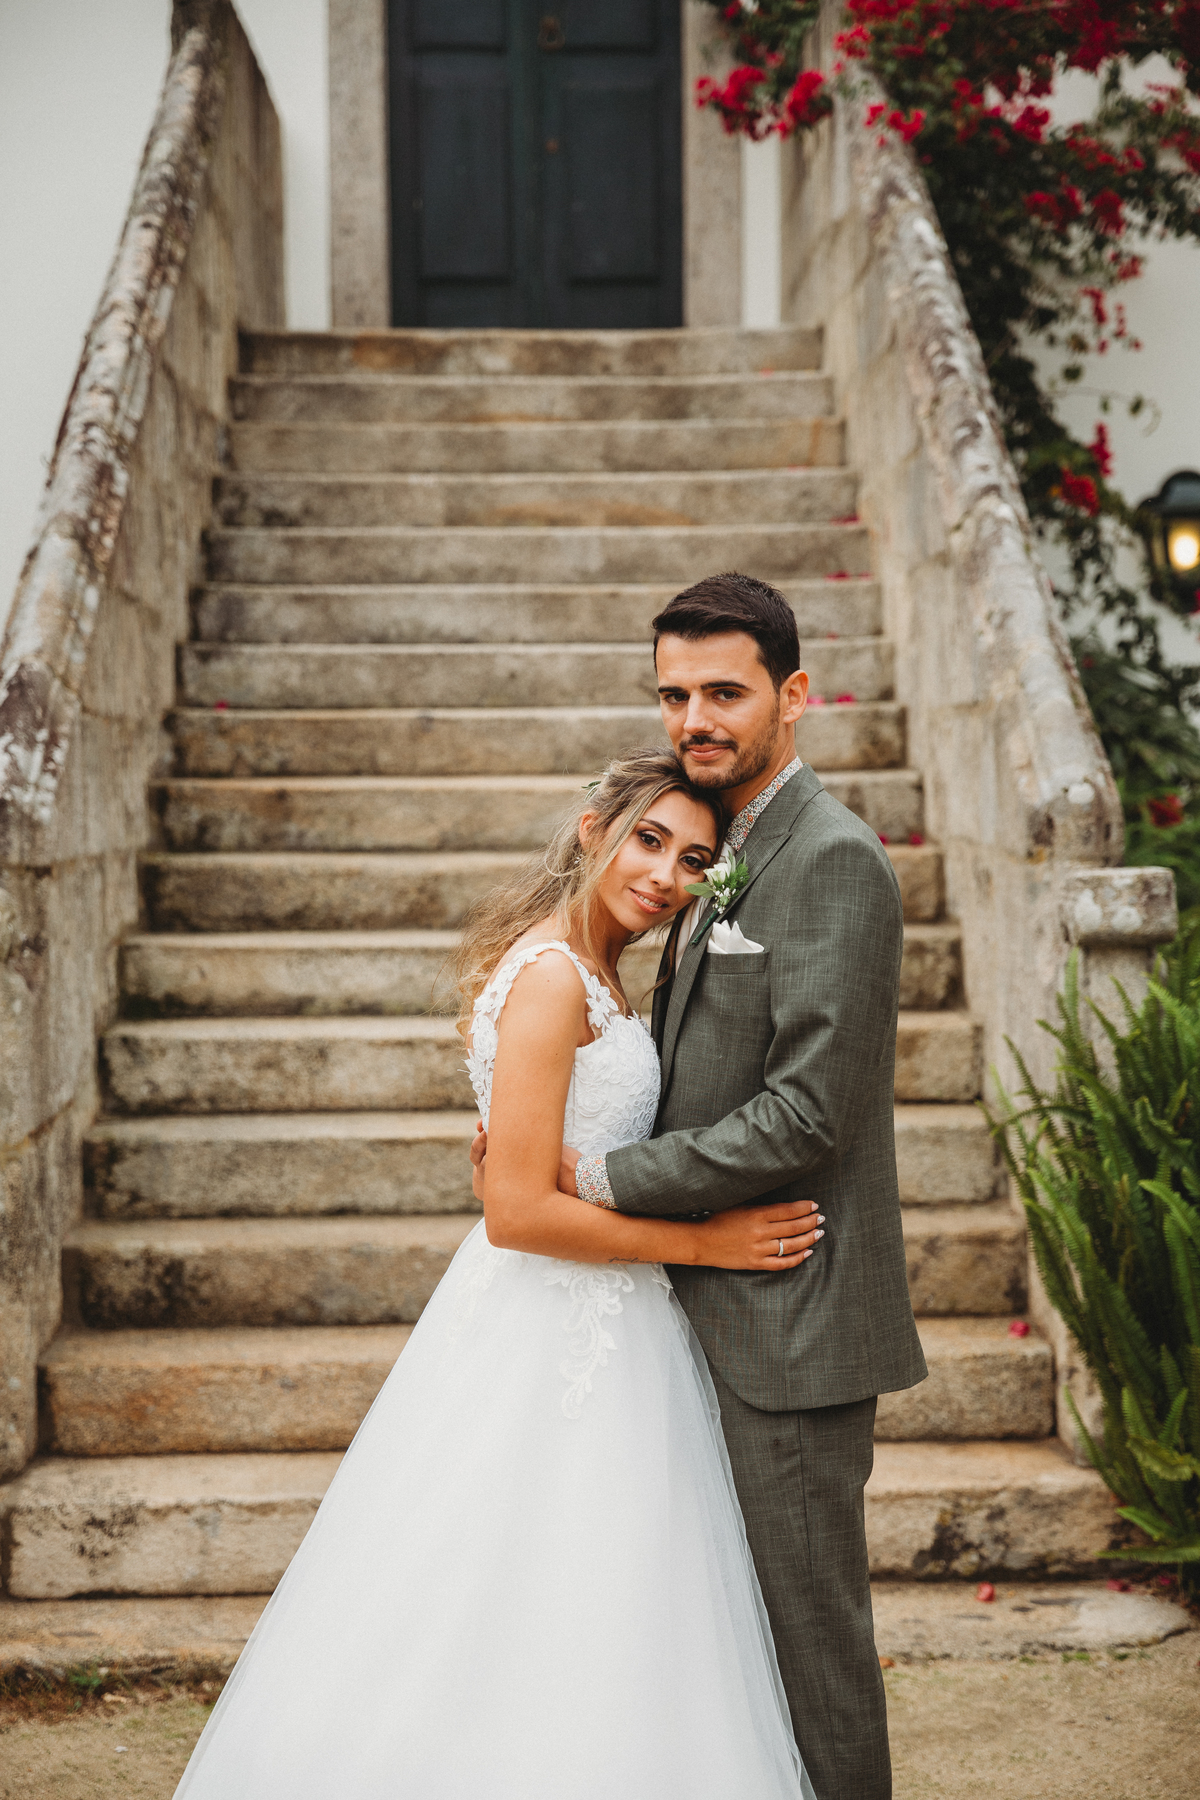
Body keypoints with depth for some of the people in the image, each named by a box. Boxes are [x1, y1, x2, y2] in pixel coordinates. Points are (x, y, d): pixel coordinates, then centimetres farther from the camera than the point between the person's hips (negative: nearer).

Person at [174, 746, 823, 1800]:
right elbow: (518, 1211, -23)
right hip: (553, 1340, -10)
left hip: (599, 1329, 10)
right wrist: (704, 1243, -16)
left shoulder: (591, 973, 12)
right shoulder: (549, 977, -18)